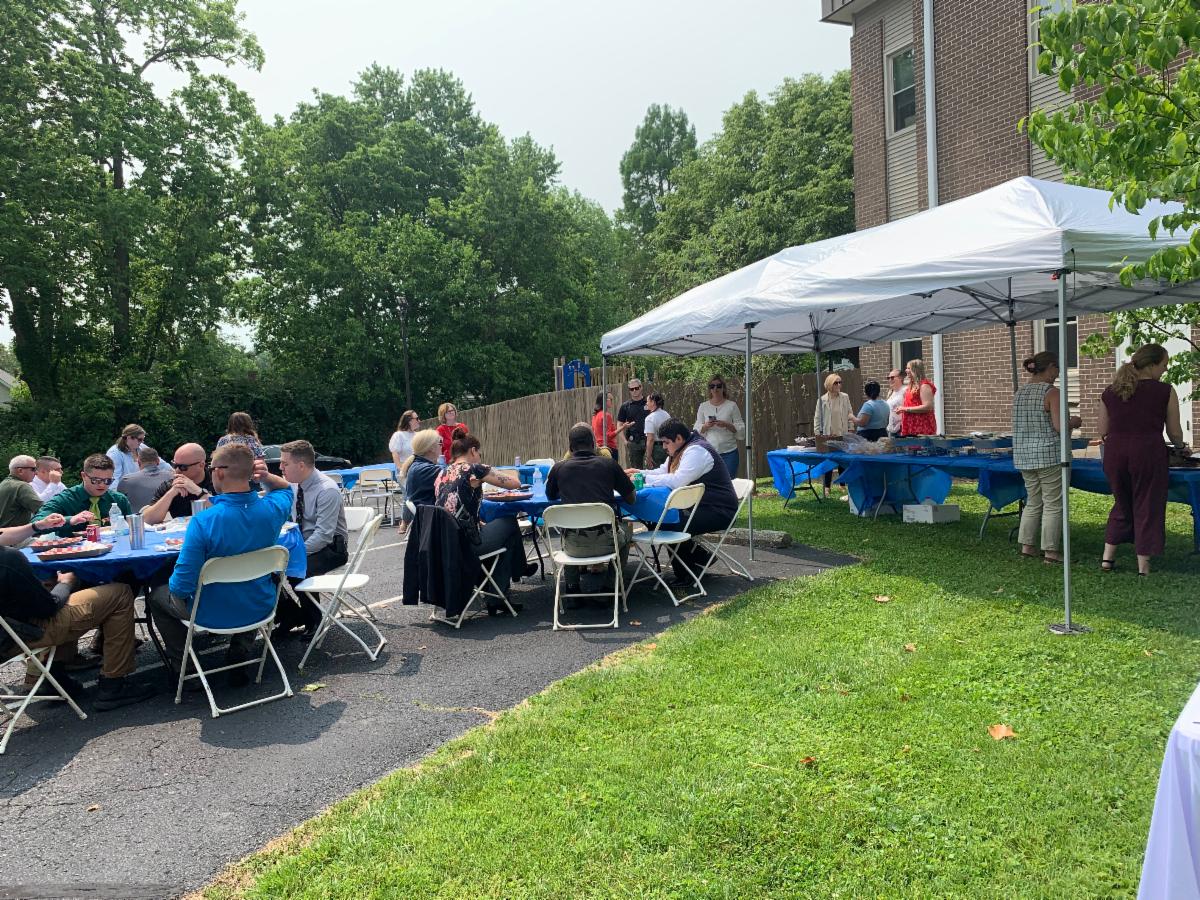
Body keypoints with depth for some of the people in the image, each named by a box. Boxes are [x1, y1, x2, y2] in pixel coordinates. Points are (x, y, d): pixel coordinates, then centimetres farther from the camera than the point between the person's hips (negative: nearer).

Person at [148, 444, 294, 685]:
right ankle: (239, 658, 34)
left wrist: (175, 585, -1)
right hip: (260, 609, 4)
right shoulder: (271, 509, -16)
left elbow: (182, 586, -24)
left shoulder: (203, 521, -29)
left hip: (214, 615, -4)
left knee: (158, 595, 26)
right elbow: (284, 488, 12)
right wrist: (265, 477, -9)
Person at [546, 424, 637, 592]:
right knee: (626, 527, 34)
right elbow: (631, 498, 13)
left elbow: (551, 496, 23)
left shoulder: (558, 468, 4)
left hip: (575, 546, 1)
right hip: (606, 541, -1)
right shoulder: (609, 464, 2)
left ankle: (572, 588, 32)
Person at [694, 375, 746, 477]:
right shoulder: (703, 406, 8)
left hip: (729, 452, -1)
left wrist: (727, 425, -16)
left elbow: (741, 430, 1)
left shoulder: (732, 405, 2)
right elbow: (697, 430, 8)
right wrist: (706, 426, -12)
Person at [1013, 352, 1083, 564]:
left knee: (1033, 502, 16)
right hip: (1048, 455, -7)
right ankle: (1050, 551, 5)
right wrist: (1074, 422, 4)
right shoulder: (1051, 392, -12)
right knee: (1053, 505, 2)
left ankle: (1027, 546, 19)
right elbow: (1059, 426, -17)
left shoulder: (1020, 392, 10)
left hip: (1023, 456, 7)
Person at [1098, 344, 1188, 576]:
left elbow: (1103, 431, 11)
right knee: (1147, 508, 8)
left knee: (1122, 505, 20)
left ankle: (1107, 557, 20)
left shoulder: (1109, 392, 8)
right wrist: (1181, 447, 27)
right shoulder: (1165, 392, -1)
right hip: (1148, 453, -3)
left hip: (1114, 453, 4)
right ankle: (1143, 567, 13)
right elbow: (1175, 433, 6)